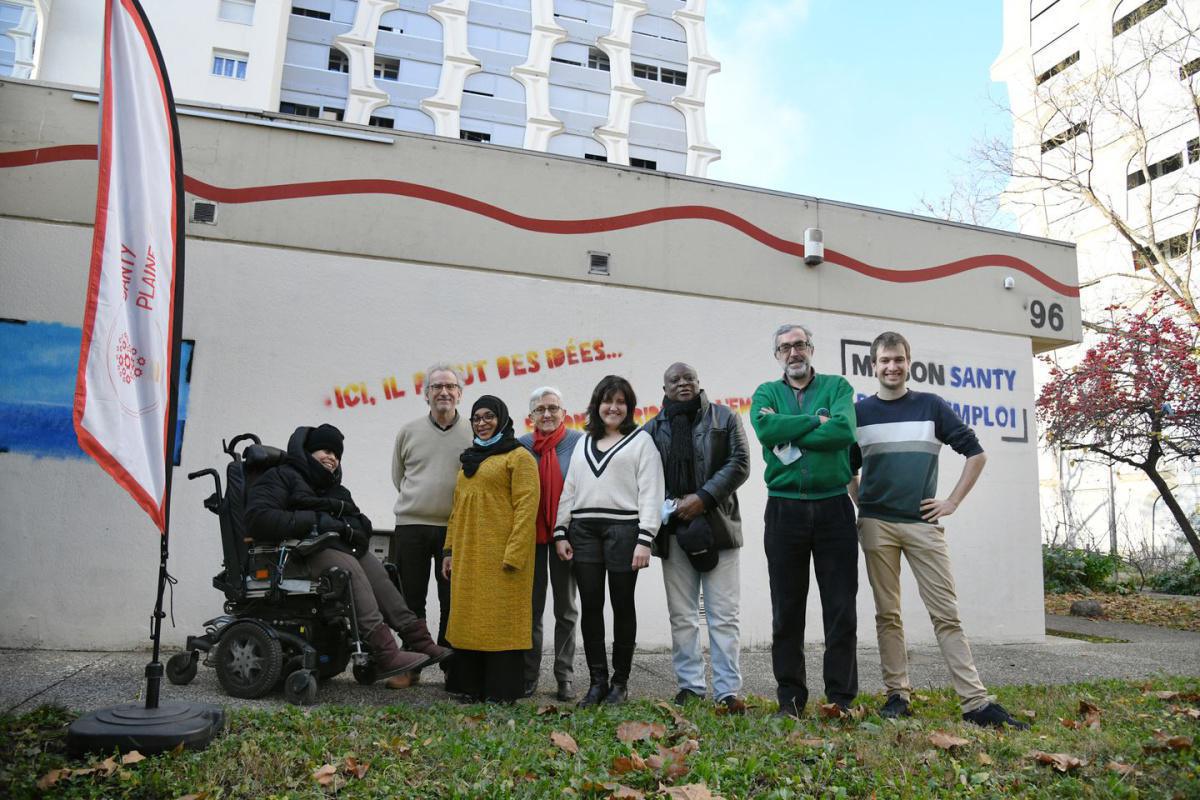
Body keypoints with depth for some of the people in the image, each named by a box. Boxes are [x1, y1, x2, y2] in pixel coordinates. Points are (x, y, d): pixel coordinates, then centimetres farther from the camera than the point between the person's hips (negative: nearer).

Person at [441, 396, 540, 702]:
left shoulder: (518, 456, -3)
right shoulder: (469, 459, 21)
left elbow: (526, 507, -12)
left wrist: (513, 554, -19)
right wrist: (450, 550, 15)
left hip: (500, 555, -7)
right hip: (467, 555, 7)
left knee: (501, 619, -4)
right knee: (469, 618, 9)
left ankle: (501, 691, 3)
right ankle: (471, 687, 18)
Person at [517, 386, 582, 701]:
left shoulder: (579, 442, -3)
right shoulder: (521, 446, 4)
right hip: (531, 534, 2)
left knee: (566, 608, 9)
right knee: (531, 606, 8)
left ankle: (565, 676, 18)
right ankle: (529, 674, 19)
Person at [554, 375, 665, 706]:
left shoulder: (641, 440, 5)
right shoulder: (583, 443, 20)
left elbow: (651, 493, -3)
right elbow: (569, 490, 18)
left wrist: (644, 539, -11)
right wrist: (560, 532, 8)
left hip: (623, 529, -4)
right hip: (584, 530, 4)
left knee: (623, 606, 3)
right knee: (590, 606, 3)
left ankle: (620, 682, 14)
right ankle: (597, 681, 12)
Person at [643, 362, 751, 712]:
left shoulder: (724, 419, 8)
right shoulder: (653, 429, 13)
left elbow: (739, 464, -1)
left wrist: (703, 497, -10)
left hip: (716, 527, -2)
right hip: (673, 530, 2)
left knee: (724, 615, -1)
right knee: (682, 617, 7)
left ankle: (727, 690, 5)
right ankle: (689, 686, 16)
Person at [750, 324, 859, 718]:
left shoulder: (837, 386, 7)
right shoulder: (767, 393, 10)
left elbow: (845, 431, -13)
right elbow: (765, 428, -13)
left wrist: (789, 434, -11)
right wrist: (816, 421, -9)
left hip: (833, 506, 0)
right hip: (784, 509, 1)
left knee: (842, 609, 4)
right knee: (787, 610, 7)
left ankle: (841, 697, 15)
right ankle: (790, 697, 17)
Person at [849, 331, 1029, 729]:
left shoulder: (931, 406, 6)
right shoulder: (860, 412, 8)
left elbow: (975, 453, 9)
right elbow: (847, 468, 18)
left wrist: (953, 501, 3)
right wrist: (862, 503, 5)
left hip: (923, 522, -1)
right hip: (876, 524, 1)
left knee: (946, 613, -2)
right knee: (887, 614, 5)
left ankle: (976, 702, 0)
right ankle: (897, 694, 14)